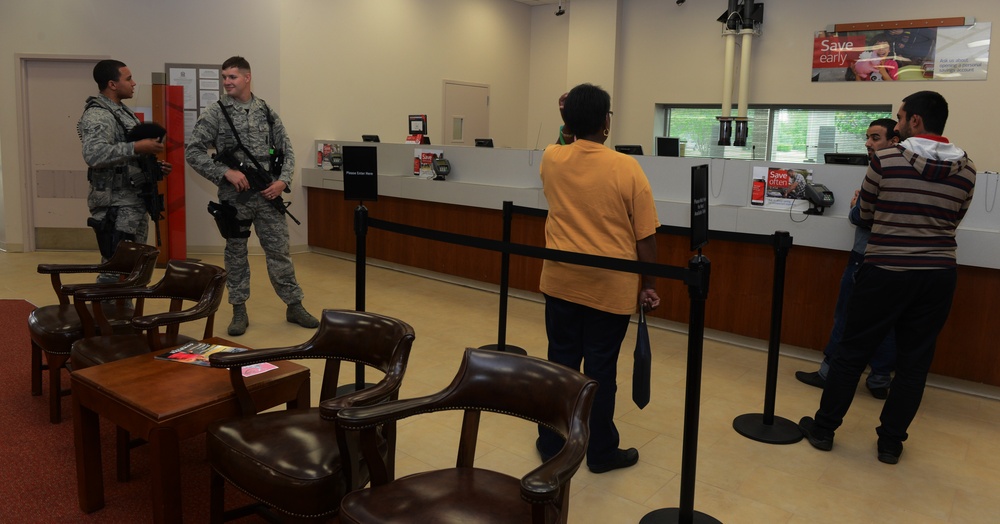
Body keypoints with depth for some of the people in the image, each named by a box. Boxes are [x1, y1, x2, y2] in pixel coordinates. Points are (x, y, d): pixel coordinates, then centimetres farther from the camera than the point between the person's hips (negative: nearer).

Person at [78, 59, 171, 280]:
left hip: (134, 205, 10)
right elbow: (94, 154, -32)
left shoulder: (123, 111, 17)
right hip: (116, 209, -10)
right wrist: (137, 147, -29)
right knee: (115, 273, -7)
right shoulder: (97, 115, -14)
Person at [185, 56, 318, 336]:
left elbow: (286, 150, 9)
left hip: (268, 195, 2)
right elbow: (193, 151, -6)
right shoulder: (215, 113, -2)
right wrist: (226, 172, -16)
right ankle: (239, 311, 19)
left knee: (279, 251, 5)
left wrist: (283, 180, -6)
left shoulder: (267, 112, 7)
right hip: (235, 196, -2)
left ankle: (294, 305, 16)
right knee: (236, 254, 8)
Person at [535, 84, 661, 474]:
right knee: (600, 369, 8)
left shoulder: (550, 159, -3)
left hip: (560, 281, 3)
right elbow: (645, 237, -8)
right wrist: (648, 285, 4)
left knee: (560, 362, 14)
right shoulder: (626, 168, -13)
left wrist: (570, 125, 31)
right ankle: (601, 452, 23)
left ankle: (552, 444, 26)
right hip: (610, 286, -3)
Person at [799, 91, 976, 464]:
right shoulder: (966, 169, 1)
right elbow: (952, 220, 13)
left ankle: (823, 428, 17)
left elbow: (866, 214, 3)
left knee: (851, 353, 7)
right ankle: (890, 442, 18)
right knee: (914, 363, 11)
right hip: (937, 275, 3)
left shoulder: (886, 161, -10)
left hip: (885, 272, -3)